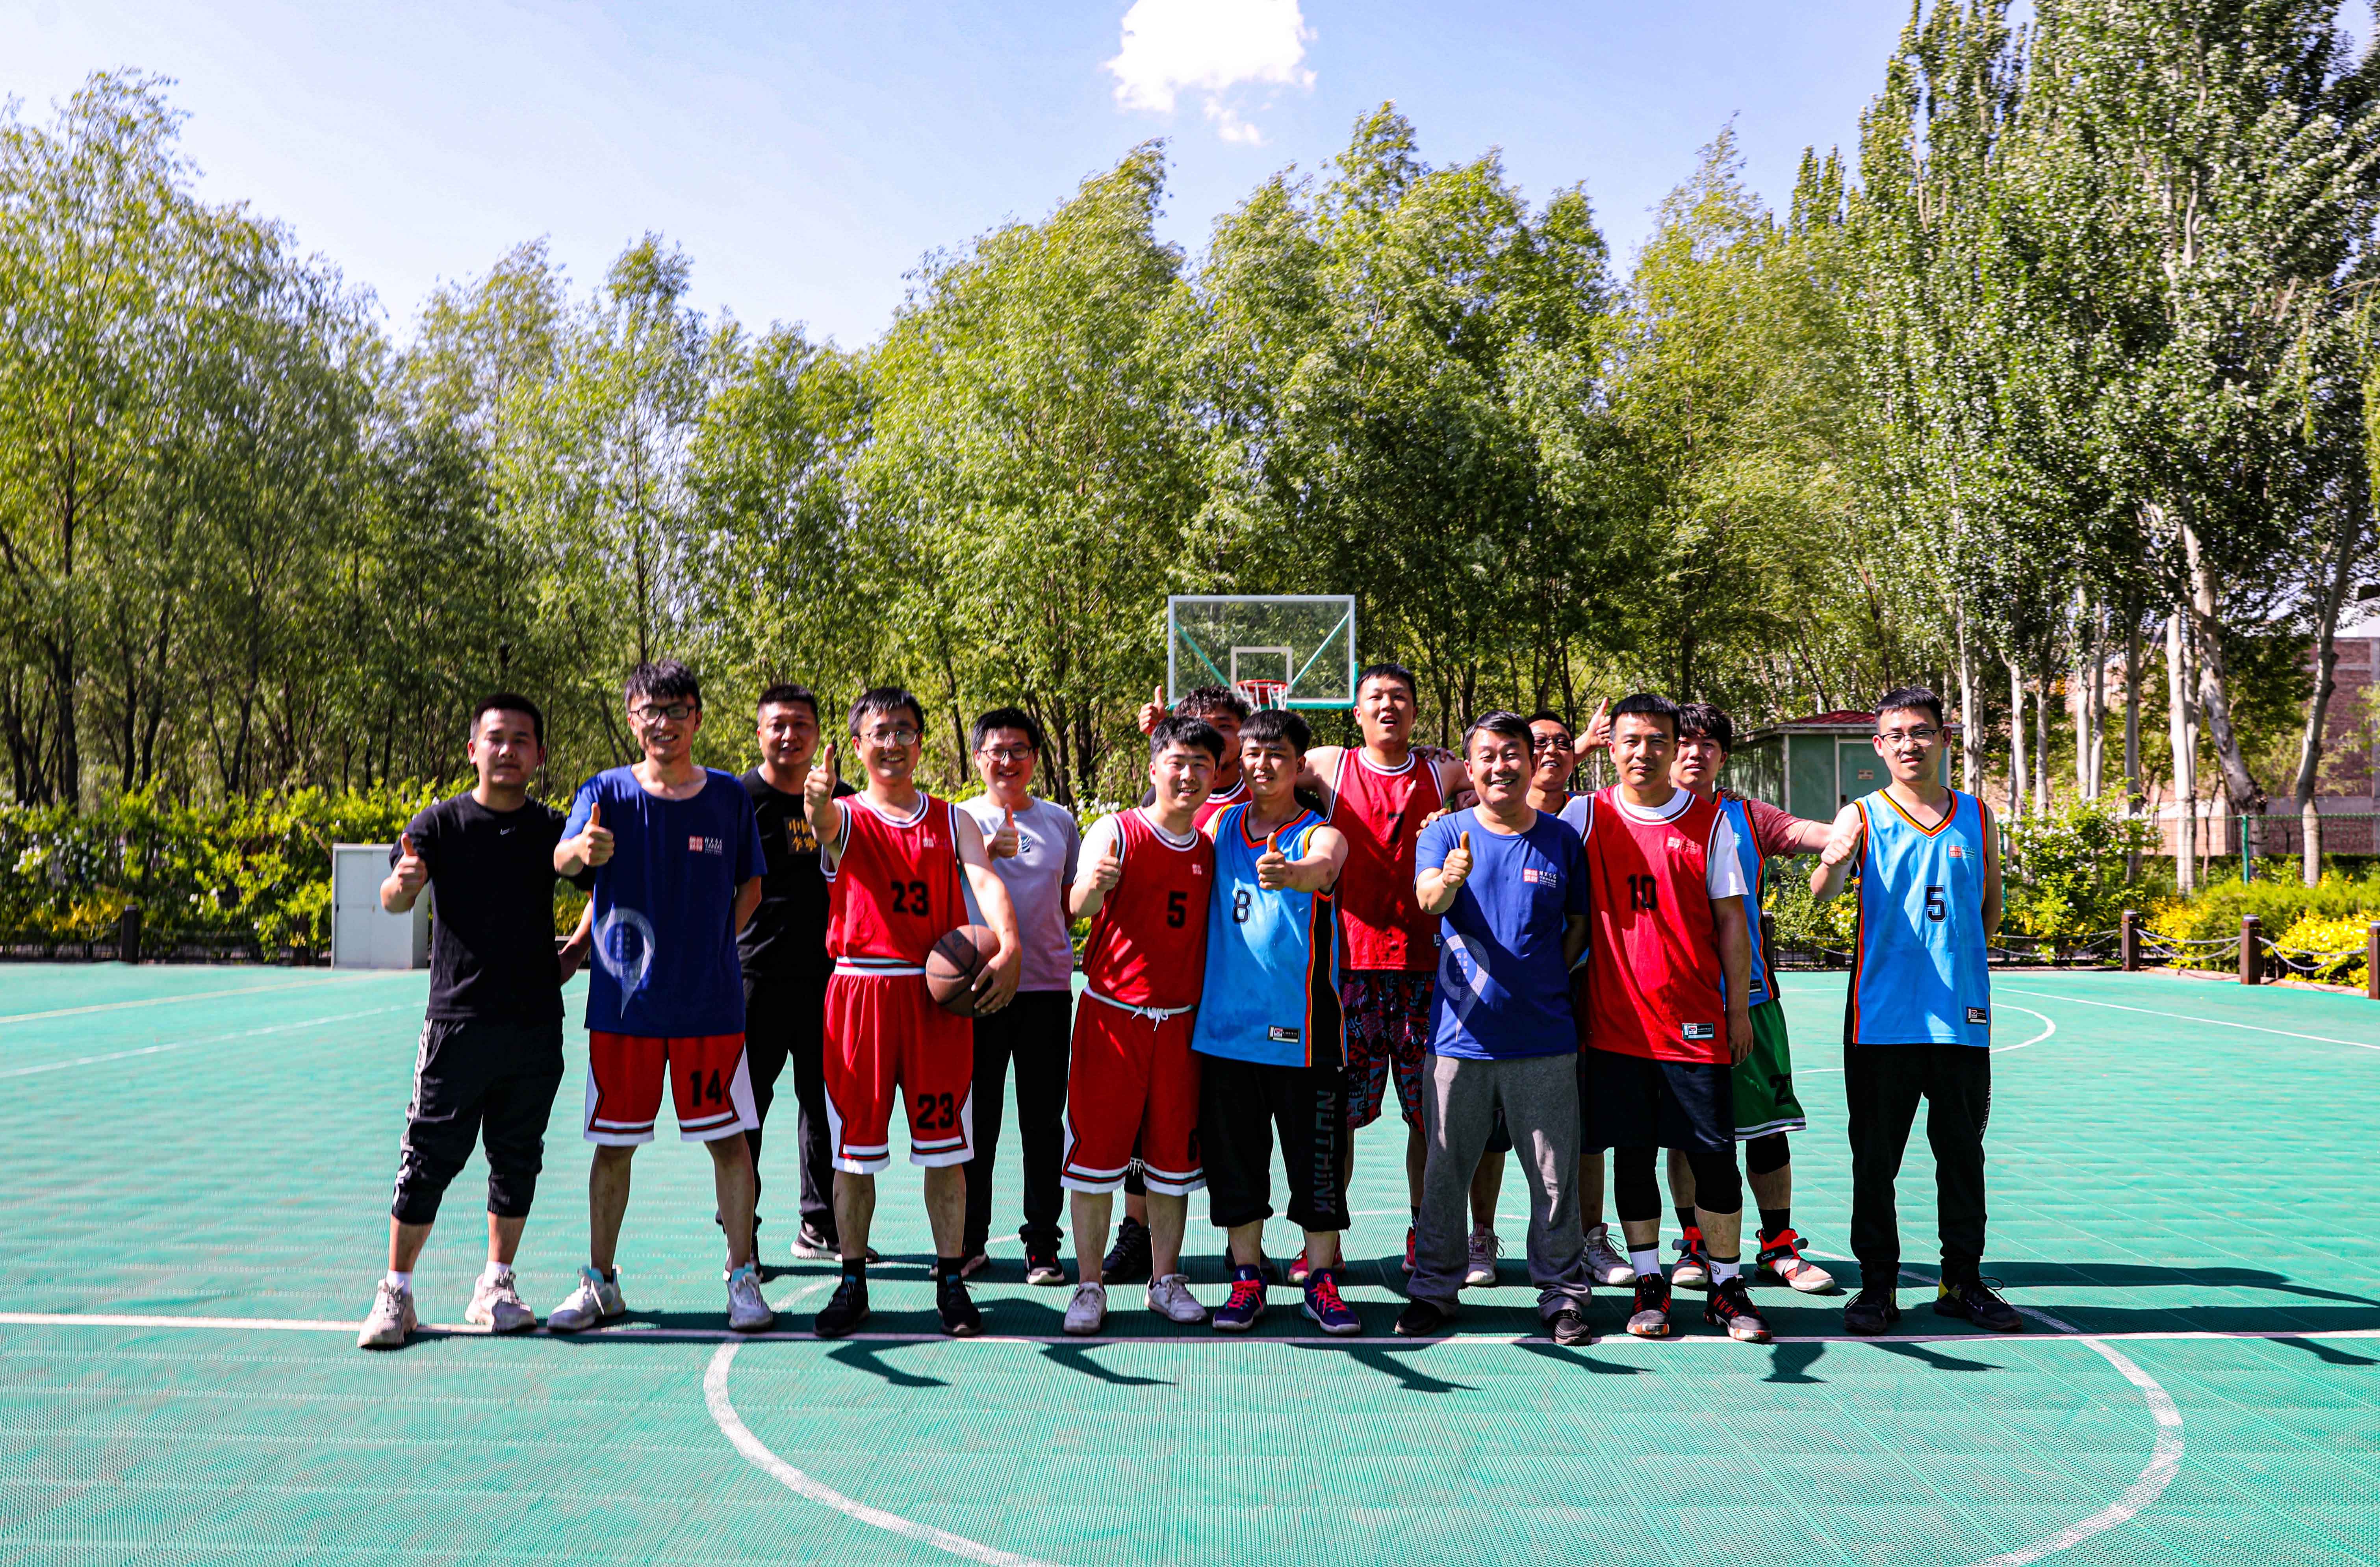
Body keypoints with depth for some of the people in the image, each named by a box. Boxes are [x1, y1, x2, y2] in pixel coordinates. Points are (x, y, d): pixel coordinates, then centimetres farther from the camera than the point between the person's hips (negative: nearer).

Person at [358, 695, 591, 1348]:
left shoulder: (552, 828, 7)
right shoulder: (441, 823, 0)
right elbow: (394, 900, -13)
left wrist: (574, 954, 6)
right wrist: (402, 883, -35)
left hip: (535, 1025, 2)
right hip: (457, 1019, -2)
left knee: (518, 1160, 9)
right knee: (429, 1159, 0)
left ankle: (496, 1285, 23)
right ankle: (395, 1292, 15)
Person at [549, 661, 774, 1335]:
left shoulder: (729, 796, 3)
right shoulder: (607, 792, -1)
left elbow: (750, 886, 15)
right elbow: (562, 859, -19)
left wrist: (712, 944, 2)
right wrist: (585, 849, -42)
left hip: (711, 1002, 0)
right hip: (622, 1000, 0)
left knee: (729, 1140, 3)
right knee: (612, 1143, 8)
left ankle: (743, 1278, 15)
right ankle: (599, 1282, 24)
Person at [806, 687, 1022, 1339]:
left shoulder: (954, 820, 9)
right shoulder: (846, 817, 5)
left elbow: (985, 880, -8)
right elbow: (824, 822, -20)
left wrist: (1008, 946, -27)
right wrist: (817, 800, -46)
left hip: (939, 994, 1)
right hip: (861, 991, -1)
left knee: (945, 1146, 5)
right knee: (855, 1147, 5)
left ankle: (950, 1282, 16)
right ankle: (853, 1282, 19)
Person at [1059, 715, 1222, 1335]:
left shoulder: (1212, 848, 8)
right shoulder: (1115, 831, -6)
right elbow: (1079, 906, -21)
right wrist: (1094, 884, -44)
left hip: (1180, 1023, 4)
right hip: (1112, 1015, -4)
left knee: (1173, 1157, 9)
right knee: (1096, 1151, 0)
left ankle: (1166, 1280, 22)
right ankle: (1089, 1285, 12)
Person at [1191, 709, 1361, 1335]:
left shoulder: (1320, 834, -3)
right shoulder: (1220, 825, 9)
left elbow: (1323, 866, -25)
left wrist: (1290, 874, -51)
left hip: (1302, 1029, -3)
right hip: (1226, 1025, 3)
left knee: (1316, 1160, 3)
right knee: (1233, 1160, 9)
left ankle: (1321, 1281, 18)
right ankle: (1247, 1277, 22)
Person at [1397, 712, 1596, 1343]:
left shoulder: (1562, 839, 5)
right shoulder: (1445, 833, 2)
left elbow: (1580, 922, 15)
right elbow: (1427, 899, -17)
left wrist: (1551, 978, 2)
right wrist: (1449, 879, -39)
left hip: (1545, 1038, 1)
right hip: (1462, 1032, 0)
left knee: (1554, 1174, 6)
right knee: (1445, 1170, 7)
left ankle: (1562, 1292, 22)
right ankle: (1434, 1288, 22)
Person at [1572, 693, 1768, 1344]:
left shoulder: (1710, 820, 3)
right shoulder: (1589, 816, 3)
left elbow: (1731, 918, 4)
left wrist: (1739, 1008, 3)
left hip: (1697, 1022, 0)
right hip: (1615, 1021, 0)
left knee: (1714, 1155, 2)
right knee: (1631, 1155, 7)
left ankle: (1726, 1288, 17)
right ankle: (1649, 1284, 20)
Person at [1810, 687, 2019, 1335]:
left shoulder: (1976, 815, 9)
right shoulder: (1862, 816, 0)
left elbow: (1991, 904, 20)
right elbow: (1821, 894, -16)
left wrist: (1959, 960, 11)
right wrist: (1832, 862, -37)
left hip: (1961, 1015, 3)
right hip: (1881, 1017, -2)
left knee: (1963, 1153, 10)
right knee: (1875, 1156, 3)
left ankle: (1962, 1280, 23)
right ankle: (1877, 1282, 14)